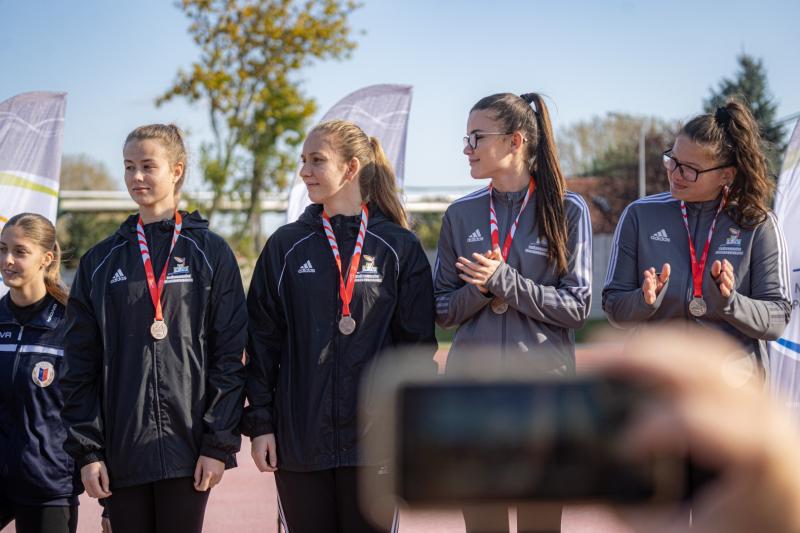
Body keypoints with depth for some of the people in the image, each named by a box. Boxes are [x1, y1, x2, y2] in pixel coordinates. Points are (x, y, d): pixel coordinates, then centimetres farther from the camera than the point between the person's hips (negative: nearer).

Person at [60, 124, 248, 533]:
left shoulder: (211, 253, 3)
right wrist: (86, 448, -1)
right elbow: (80, 366, 8)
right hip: (121, 450, 2)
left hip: (187, 450, -2)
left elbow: (229, 355, -1)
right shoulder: (100, 262, 10)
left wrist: (220, 442, -7)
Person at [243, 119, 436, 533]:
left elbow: (419, 344, 2)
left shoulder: (399, 247, 2)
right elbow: (262, 341, 6)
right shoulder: (285, 246, 5)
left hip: (374, 438, -1)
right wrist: (260, 422, 0)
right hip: (299, 438, 2)